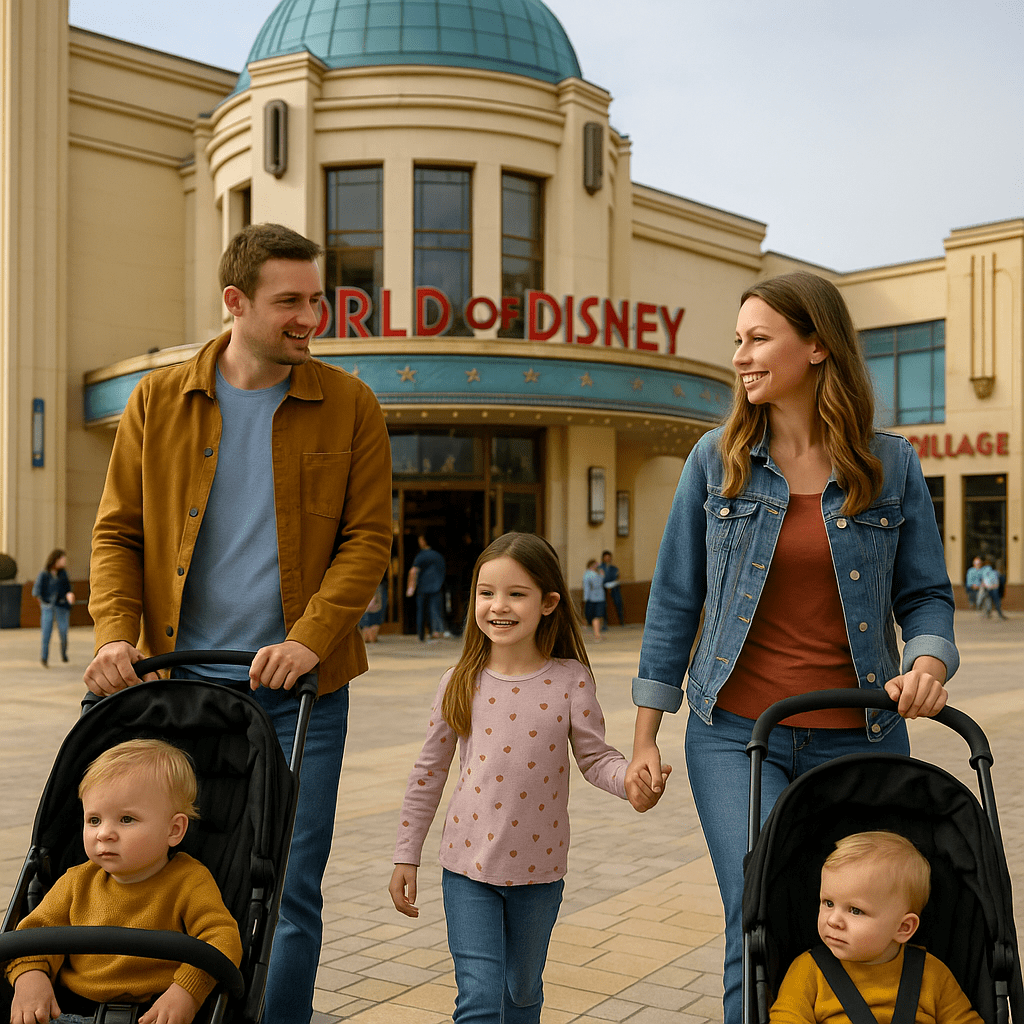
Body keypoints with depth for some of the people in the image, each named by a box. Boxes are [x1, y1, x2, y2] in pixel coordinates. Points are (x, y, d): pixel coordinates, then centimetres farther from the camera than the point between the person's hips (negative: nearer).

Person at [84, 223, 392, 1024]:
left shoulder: (349, 405, 1)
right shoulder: (158, 401, 4)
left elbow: (368, 537, -3)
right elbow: (117, 530, 6)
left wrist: (309, 639, -16)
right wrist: (116, 632, -10)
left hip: (298, 687, -1)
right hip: (183, 683, 2)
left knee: (289, 889, 3)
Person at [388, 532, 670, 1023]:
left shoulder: (570, 681, -9)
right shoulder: (461, 684, -5)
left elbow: (595, 757, -5)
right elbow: (428, 774, 2)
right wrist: (406, 856, 5)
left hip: (538, 868, 1)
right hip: (468, 867, 0)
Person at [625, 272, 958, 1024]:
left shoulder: (892, 465, 2)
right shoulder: (717, 460, 1)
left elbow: (926, 593, 7)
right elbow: (675, 601, 5)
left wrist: (929, 660, -16)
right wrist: (646, 737, 4)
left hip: (858, 738, 1)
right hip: (736, 734, -1)